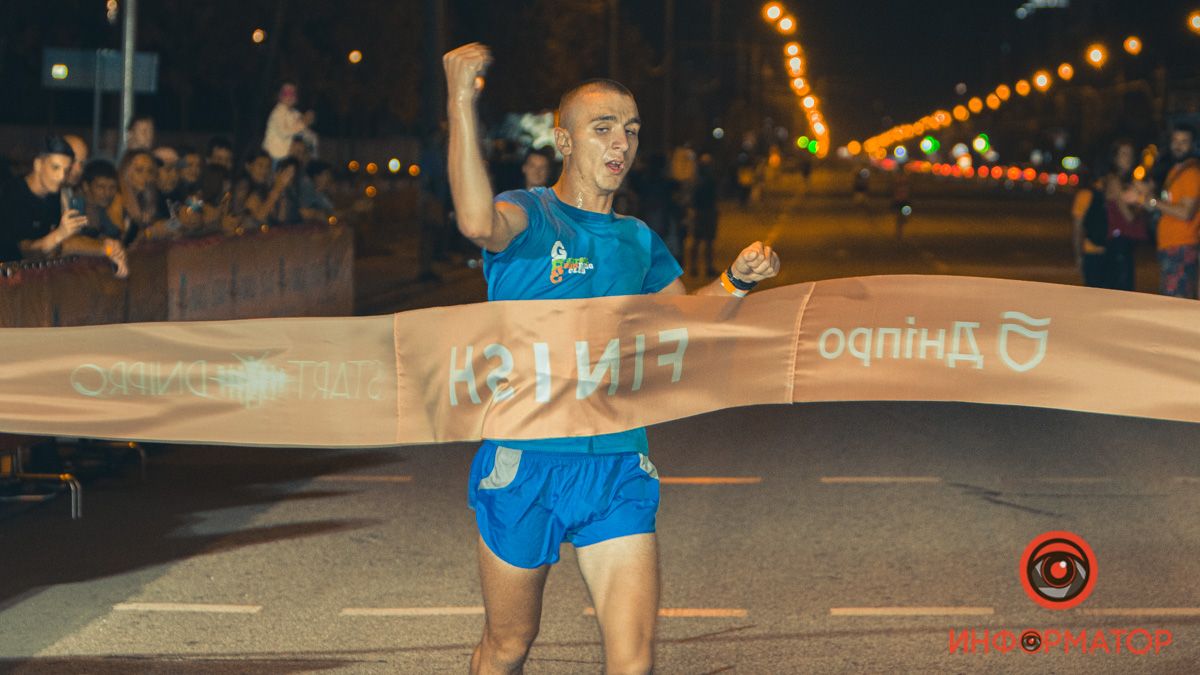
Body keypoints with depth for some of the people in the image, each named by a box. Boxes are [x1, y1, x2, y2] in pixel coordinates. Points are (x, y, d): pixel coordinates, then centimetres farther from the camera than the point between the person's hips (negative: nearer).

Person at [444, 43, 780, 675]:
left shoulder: (637, 240, 13)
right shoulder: (527, 214, -5)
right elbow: (478, 222, -29)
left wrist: (736, 278, 6)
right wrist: (462, 102, -35)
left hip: (619, 468, 4)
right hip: (524, 463, -4)